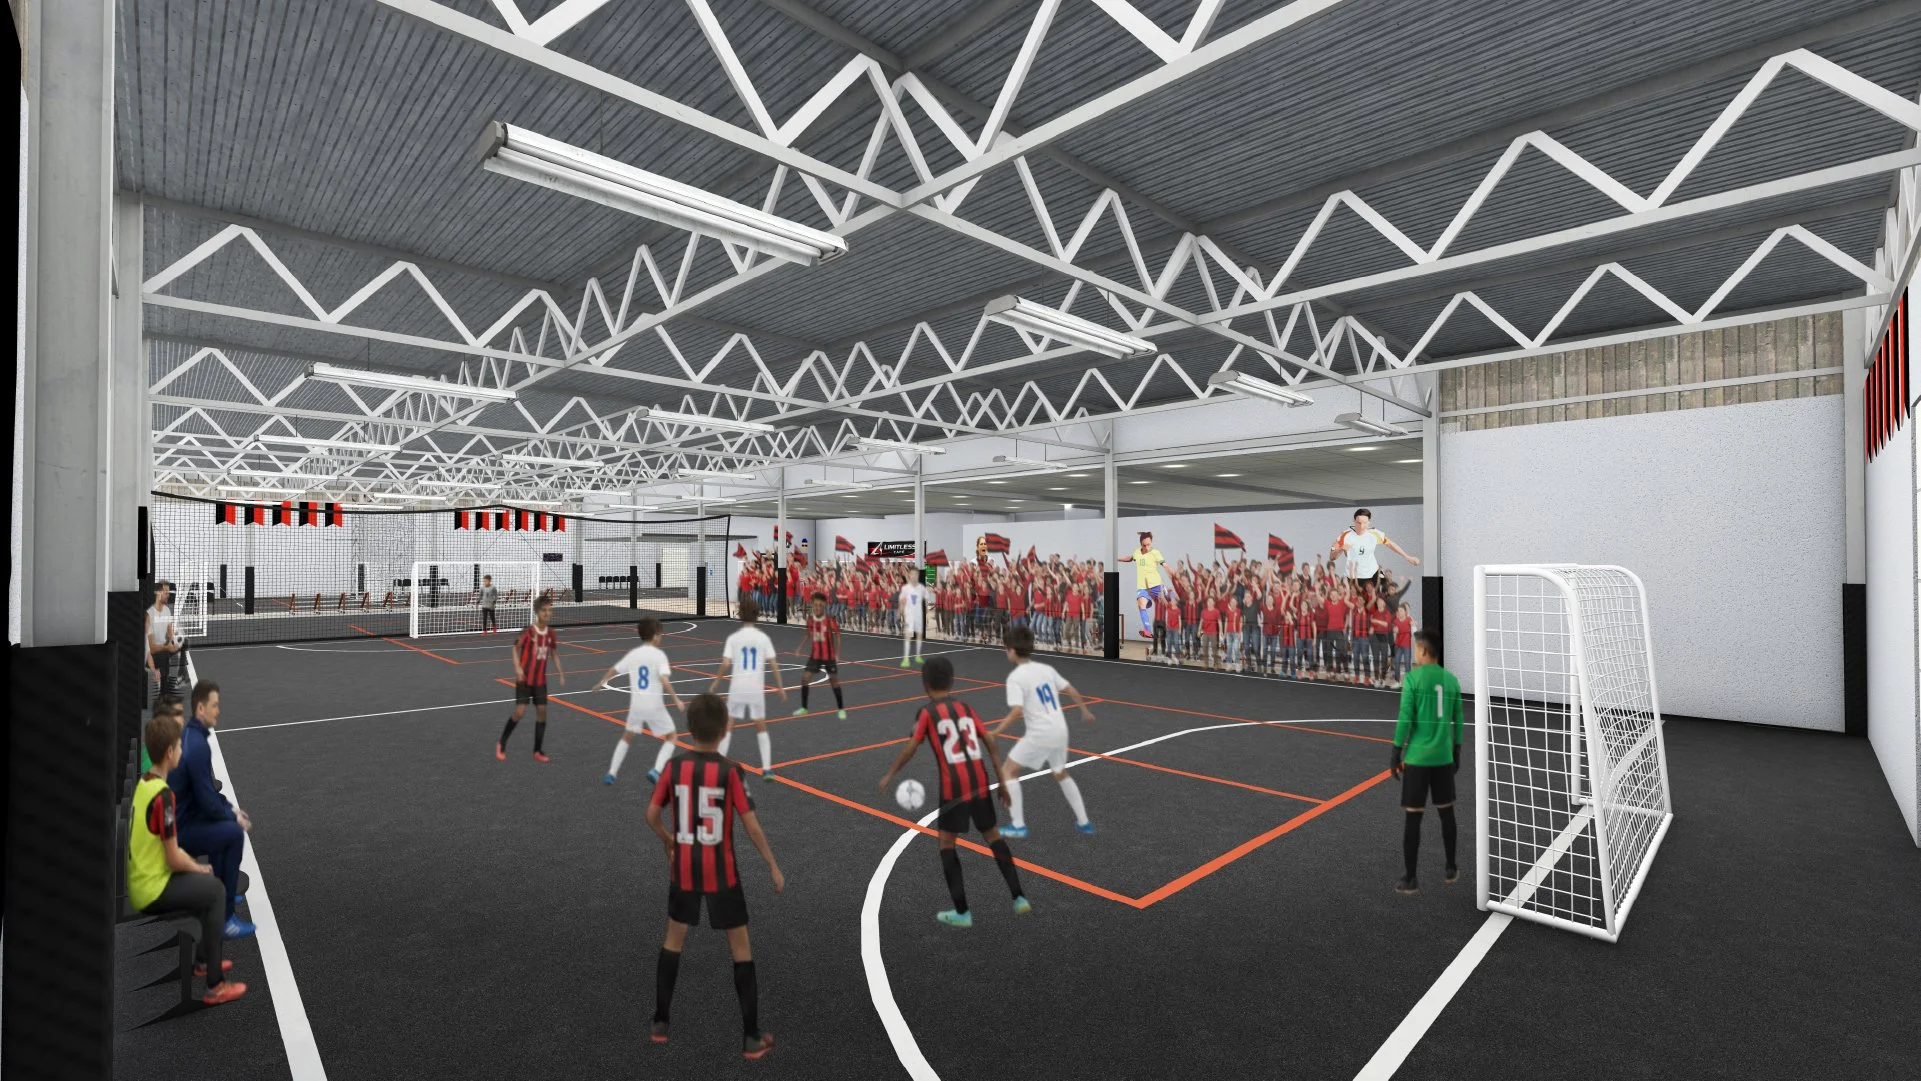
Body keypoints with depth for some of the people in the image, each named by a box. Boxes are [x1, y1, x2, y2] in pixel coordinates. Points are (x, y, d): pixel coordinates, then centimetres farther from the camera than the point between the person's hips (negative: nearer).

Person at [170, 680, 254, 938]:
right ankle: (225, 917, -14)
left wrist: (231, 808, 13)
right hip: (178, 832, -10)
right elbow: (208, 803, -23)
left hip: (178, 818, 10)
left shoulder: (189, 734, 5)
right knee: (234, 833, -19)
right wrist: (234, 816, -8)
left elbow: (206, 790, 16)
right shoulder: (198, 745, -26)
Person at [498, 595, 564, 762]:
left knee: (542, 711, 2)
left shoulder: (551, 634, -2)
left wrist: (560, 673, 5)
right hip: (524, 678, -4)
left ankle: (537, 751, 14)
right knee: (520, 711, -10)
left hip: (540, 680, 4)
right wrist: (517, 667, -21)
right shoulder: (528, 632, -16)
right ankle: (501, 744, 15)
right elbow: (516, 648, -7)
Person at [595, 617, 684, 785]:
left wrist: (601, 683, 37)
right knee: (671, 737, 11)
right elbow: (664, 681, -22)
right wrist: (677, 699, -13)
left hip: (636, 704, 5)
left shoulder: (633, 654, 4)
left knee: (627, 737, 27)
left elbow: (613, 670, 18)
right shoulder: (659, 654, -12)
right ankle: (656, 771, -6)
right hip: (654, 705, -5)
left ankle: (611, 773, 25)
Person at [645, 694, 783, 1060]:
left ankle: (660, 1024, 35)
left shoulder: (674, 766, -8)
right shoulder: (730, 771, -17)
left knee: (674, 940, 25)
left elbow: (652, 815, 0)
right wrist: (774, 867, -5)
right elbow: (751, 826, -16)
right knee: (740, 947, 9)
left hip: (683, 869, 3)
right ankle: (751, 1037, 16)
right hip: (721, 872, -3)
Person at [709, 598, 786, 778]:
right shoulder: (763, 638, -1)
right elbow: (774, 665, -2)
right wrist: (780, 687, 6)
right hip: (756, 689, 1)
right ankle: (767, 768, 8)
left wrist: (714, 684, 3)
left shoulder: (733, 638, -4)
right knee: (761, 728, 12)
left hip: (737, 688, -1)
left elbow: (725, 665, -10)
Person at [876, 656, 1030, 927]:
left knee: (946, 841, 13)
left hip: (954, 785, -5)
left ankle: (962, 912, 15)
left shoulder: (927, 712, 0)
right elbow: (991, 743, 10)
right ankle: (1019, 898, 21)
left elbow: (910, 749, -5)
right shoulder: (966, 708, 13)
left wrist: (889, 775, 9)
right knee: (992, 836, 22)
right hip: (980, 781, 5)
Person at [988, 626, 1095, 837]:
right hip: (1060, 731, 7)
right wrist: (1085, 710, 30)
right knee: (1061, 774, 29)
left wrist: (996, 731, -15)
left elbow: (1017, 711, -22)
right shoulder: (1046, 669, 8)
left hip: (1040, 734, -7)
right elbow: (1071, 691, 15)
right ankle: (1083, 822, 34)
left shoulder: (1015, 677, -12)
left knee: (1008, 771, 8)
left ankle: (1018, 826, 6)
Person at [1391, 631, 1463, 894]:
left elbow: (1405, 719, -13)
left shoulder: (1413, 677, -11)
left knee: (1413, 816, 1)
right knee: (1446, 812, 19)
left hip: (1417, 757, -5)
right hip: (1444, 757, 5)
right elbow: (1457, 721, 11)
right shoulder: (1452, 680, 5)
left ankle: (1410, 879, 6)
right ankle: (1451, 869, 31)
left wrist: (1396, 753, -5)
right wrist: (1456, 753, 22)